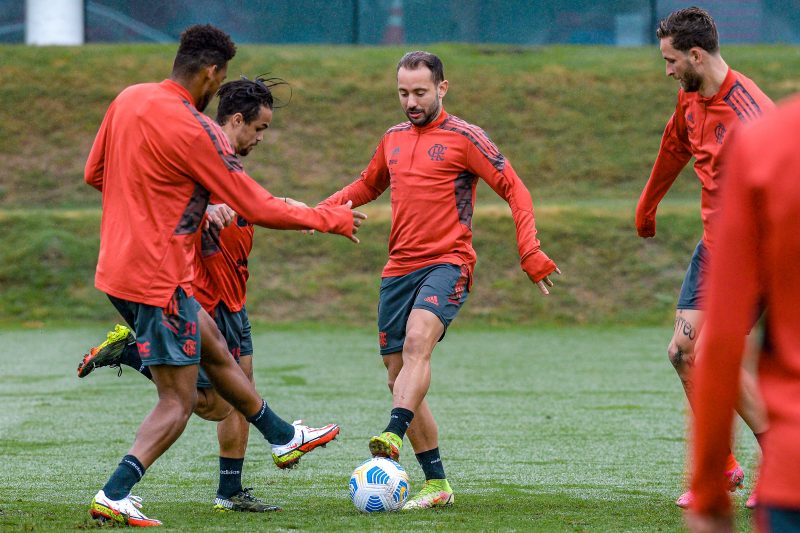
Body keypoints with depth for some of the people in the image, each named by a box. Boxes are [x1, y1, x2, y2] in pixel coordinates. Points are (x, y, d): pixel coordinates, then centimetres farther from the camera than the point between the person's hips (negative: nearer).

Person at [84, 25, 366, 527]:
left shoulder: (128, 99, 4)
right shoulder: (193, 130, -21)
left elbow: (94, 173, 17)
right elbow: (257, 208, -15)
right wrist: (333, 220, -3)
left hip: (120, 264, 10)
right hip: (159, 276, -10)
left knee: (216, 351, 25)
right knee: (179, 401, -3)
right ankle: (113, 497, -12)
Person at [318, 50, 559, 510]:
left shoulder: (463, 138, -3)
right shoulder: (393, 139, 15)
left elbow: (516, 191, -4)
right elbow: (368, 185, 32)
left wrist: (530, 255, -15)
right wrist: (322, 210, 16)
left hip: (447, 264, -7)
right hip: (398, 268, 7)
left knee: (417, 340, -32)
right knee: (400, 377, 4)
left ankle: (393, 437, -50)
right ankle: (437, 485, 11)